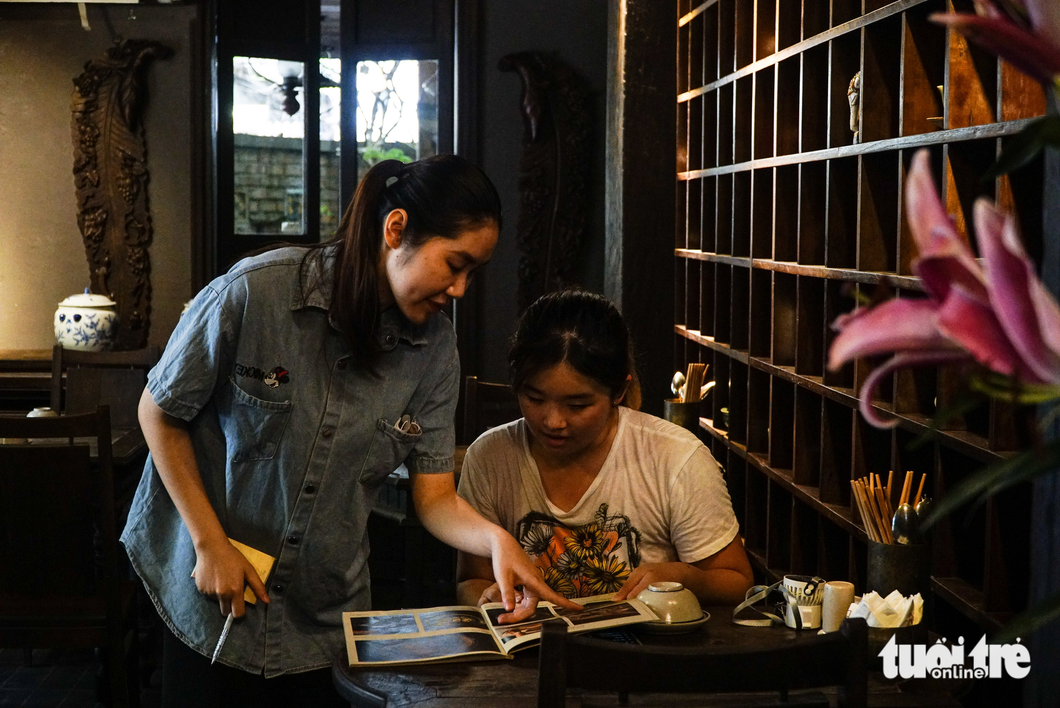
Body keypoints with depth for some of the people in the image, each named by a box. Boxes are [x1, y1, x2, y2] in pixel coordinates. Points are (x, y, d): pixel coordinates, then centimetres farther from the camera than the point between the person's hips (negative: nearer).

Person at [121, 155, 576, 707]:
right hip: (210, 599, -3)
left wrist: (494, 539, -27)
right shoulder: (254, 292, -19)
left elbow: (435, 497, -7)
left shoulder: (435, 347, -7)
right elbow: (159, 412, -8)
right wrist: (209, 544, -13)